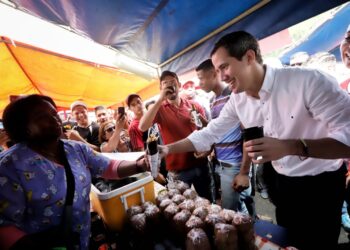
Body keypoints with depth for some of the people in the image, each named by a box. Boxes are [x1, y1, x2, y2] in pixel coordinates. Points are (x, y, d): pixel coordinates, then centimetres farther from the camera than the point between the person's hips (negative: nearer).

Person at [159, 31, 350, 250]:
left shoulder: (308, 81, -25)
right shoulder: (237, 100, -8)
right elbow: (209, 134, -2)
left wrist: (290, 146, -41)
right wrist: (168, 149, -8)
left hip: (321, 185, -4)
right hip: (283, 183, 5)